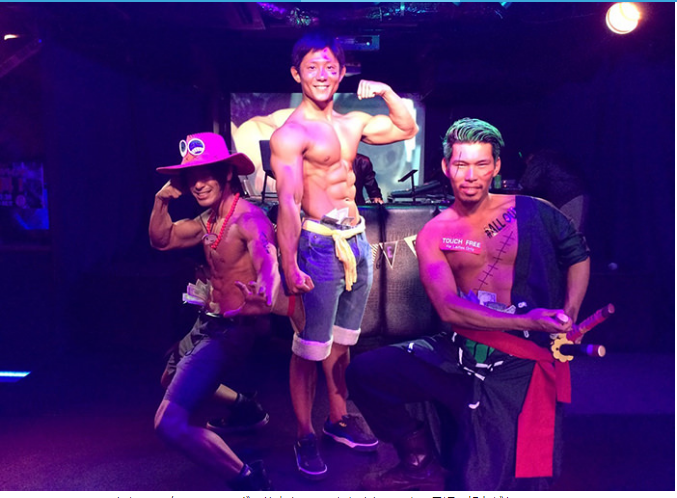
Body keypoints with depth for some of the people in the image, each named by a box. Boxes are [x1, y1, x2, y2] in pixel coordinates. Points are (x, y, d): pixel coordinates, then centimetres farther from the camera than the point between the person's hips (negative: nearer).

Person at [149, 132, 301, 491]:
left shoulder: (248, 218, -23)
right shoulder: (209, 219, 5)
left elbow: (269, 272, -40)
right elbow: (162, 241, 14)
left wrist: (267, 301, -64)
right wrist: (162, 201, -5)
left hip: (228, 332, -10)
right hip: (207, 323, 10)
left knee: (169, 424, -20)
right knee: (173, 380, 35)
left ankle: (248, 478, -7)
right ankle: (246, 408, 48)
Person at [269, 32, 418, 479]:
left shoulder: (353, 123, 13)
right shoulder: (291, 133, -9)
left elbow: (408, 129, 24)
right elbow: (288, 202, -19)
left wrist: (385, 92, 8)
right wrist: (289, 265, -28)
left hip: (357, 242, 7)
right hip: (320, 245, -7)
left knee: (342, 341, 17)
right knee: (310, 348, 1)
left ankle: (339, 421, 33)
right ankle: (305, 436, 17)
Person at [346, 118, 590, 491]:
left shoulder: (533, 213, 4)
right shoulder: (434, 235, 3)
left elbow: (578, 256, 17)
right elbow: (448, 309, -9)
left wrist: (568, 316, 1)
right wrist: (525, 322, -18)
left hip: (515, 364, -2)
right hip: (456, 352, 2)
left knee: (484, 484, -7)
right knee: (363, 372, -10)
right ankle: (422, 463, 10)